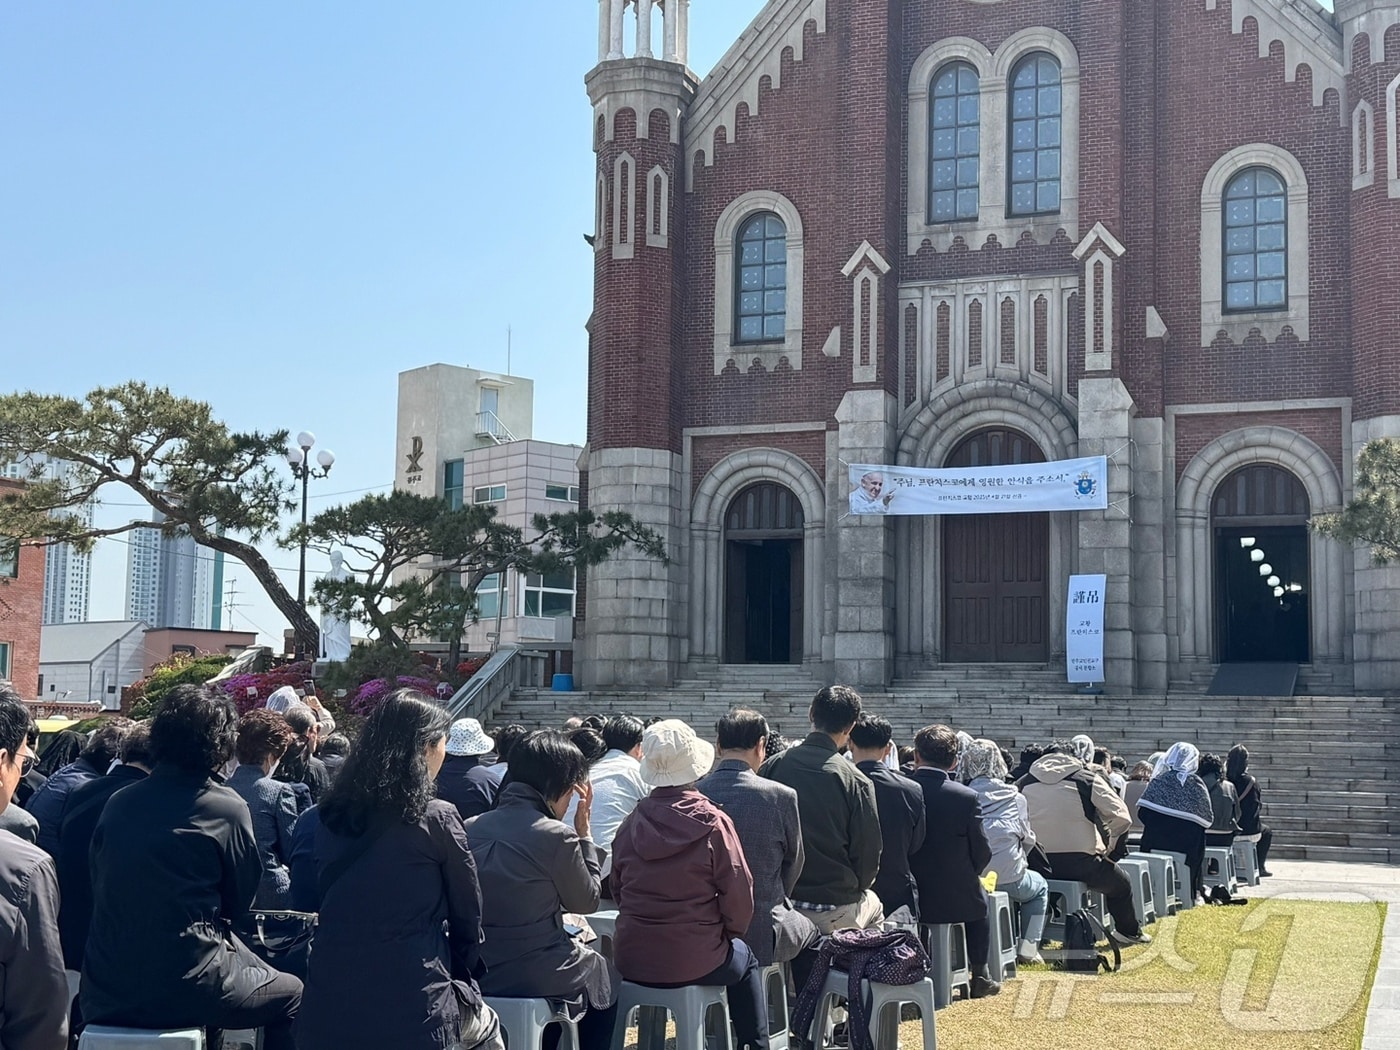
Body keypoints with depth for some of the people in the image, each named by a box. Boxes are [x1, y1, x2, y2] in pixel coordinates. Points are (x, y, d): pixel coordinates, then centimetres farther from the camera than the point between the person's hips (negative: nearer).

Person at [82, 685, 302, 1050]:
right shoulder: (227, 808, -10)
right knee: (292, 994, 19)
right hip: (179, 990, -6)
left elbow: (99, 890, 14)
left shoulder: (119, 802, 2)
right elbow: (239, 901, 3)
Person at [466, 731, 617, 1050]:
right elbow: (586, 901, -2)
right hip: (536, 977, -6)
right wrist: (584, 832, 3)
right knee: (601, 974, 25)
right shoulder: (557, 836, -18)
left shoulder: (470, 828, 0)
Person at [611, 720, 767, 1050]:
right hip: (695, 961, -4)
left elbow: (618, 890, 6)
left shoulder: (631, 824, -3)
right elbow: (739, 895, -11)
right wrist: (728, 933, 7)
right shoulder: (713, 823, -14)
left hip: (631, 961, 4)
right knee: (745, 960, 28)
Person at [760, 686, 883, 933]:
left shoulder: (771, 767, -6)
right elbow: (868, 853, -7)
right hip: (836, 909, -2)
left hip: (778, 904, 3)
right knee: (873, 904, 27)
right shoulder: (855, 782, -15)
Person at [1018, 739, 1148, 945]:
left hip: (1037, 865, 2)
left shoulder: (1024, 783, 9)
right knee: (1120, 885, 27)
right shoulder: (1086, 779, 3)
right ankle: (1129, 931, 43)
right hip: (1081, 863, -2)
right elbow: (1121, 817, -5)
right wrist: (1109, 849, 10)